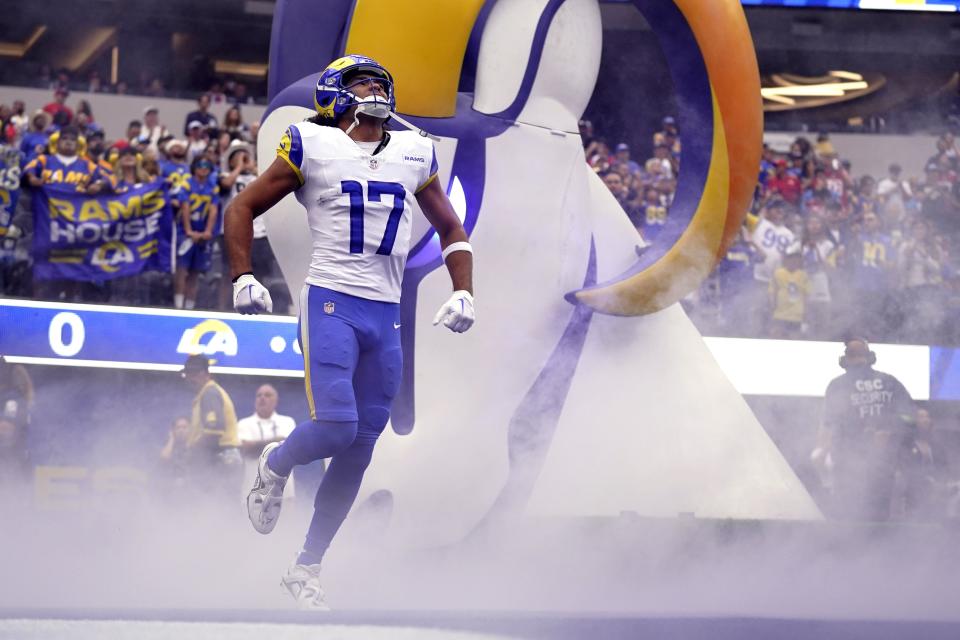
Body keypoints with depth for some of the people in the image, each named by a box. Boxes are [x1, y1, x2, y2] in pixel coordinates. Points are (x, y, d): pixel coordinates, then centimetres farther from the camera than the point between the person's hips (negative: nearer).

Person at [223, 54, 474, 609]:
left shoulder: (413, 155, 12)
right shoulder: (313, 147, 0)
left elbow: (451, 230, 24)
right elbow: (243, 209, 7)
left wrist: (464, 293, 10)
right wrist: (244, 278, -4)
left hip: (387, 318, 5)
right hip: (331, 305, -4)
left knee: (358, 451, 4)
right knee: (335, 427, -21)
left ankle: (307, 567, 16)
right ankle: (275, 467, 14)